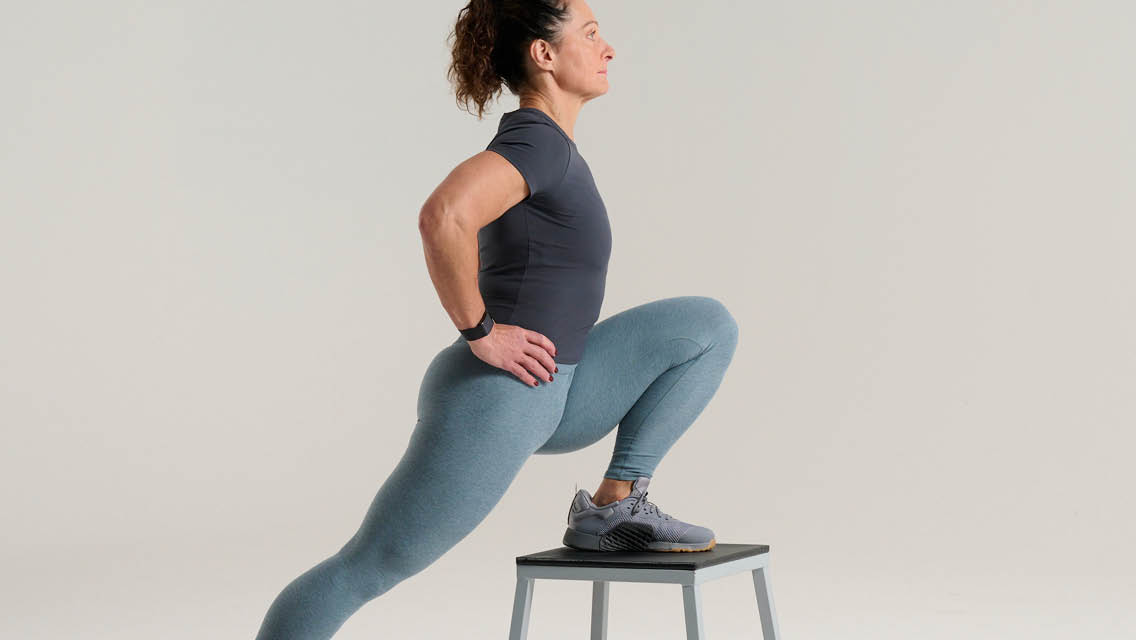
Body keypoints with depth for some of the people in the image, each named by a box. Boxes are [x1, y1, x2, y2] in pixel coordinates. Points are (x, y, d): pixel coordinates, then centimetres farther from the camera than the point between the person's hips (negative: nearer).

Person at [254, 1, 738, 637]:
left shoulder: (541, 142, 12)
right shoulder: (537, 141, -16)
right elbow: (442, 218, -35)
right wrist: (479, 330, -23)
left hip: (548, 400, 9)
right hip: (495, 400, -9)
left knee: (709, 325, 6)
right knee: (365, 569, -1)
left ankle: (615, 505, 5)